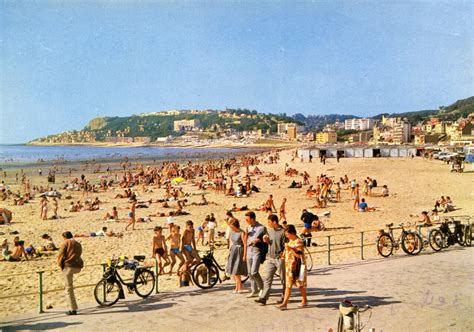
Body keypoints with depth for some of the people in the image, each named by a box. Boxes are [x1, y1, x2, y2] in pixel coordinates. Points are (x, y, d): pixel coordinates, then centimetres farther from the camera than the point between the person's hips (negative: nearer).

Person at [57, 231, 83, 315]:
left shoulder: (65, 243, 2)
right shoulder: (78, 244, 22)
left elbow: (61, 256, -4)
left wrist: (61, 266, 8)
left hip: (69, 266, -6)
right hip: (78, 267, 6)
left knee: (69, 288, 0)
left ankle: (73, 309, 0)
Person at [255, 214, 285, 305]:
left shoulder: (283, 231, -13)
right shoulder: (269, 230, 9)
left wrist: (283, 255, -20)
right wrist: (266, 240, 0)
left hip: (280, 258, -6)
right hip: (270, 258, 6)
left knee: (283, 279, 8)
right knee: (267, 279, 2)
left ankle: (284, 297, 22)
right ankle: (263, 298, 0)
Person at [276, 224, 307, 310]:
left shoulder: (299, 242, -15)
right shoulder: (290, 241, 11)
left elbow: (299, 255, -21)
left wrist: (290, 249, -27)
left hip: (297, 267, -8)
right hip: (289, 266, 8)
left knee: (300, 284, 6)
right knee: (288, 285, 6)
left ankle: (304, 301, 23)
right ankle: (284, 303, 9)